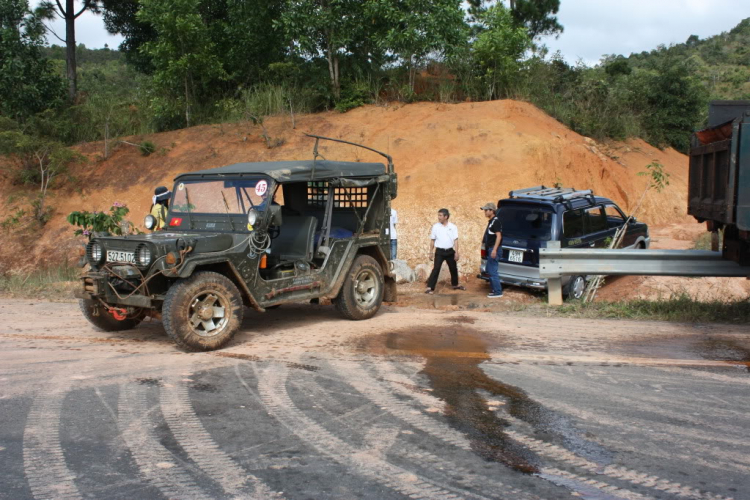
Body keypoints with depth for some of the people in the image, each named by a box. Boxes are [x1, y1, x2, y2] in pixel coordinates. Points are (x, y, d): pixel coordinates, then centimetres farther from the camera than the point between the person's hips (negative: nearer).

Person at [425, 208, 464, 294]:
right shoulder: (435, 226, -1)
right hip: (439, 251, -2)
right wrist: (431, 252, 4)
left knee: (453, 268, 14)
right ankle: (430, 287, -10)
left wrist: (456, 252, -8)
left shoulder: (453, 227, -1)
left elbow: (455, 240, -2)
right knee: (436, 269, -9)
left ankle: (455, 284, 33)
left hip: (450, 251, 2)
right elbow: (432, 240, 5)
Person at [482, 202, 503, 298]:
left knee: (492, 271, -9)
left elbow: (499, 236, -20)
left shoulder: (496, 221, -13)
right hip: (490, 249, 10)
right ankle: (493, 289, 22)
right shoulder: (491, 221, 16)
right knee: (489, 270, 15)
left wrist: (494, 249, -25)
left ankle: (498, 292, -6)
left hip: (493, 248, -10)